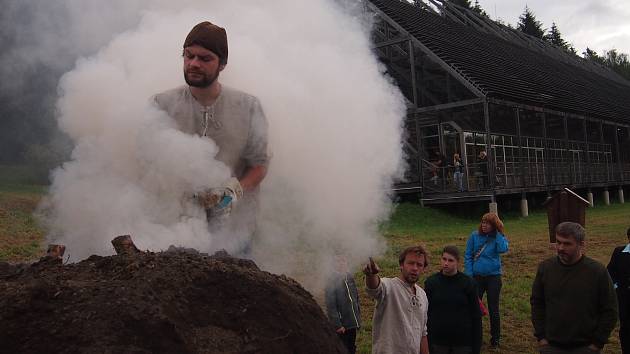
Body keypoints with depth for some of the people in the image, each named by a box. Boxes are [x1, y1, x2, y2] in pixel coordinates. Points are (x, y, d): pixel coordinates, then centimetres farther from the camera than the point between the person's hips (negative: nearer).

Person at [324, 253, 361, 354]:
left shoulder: (350, 278, 8)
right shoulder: (332, 282, -12)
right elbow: (331, 307, -15)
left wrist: (358, 319, 12)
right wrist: (337, 325, -18)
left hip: (353, 324, 6)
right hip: (342, 326, -6)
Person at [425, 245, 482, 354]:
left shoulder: (468, 283, -4)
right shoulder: (431, 282, -1)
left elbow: (476, 316, -1)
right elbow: (425, 313, 3)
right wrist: (427, 343, 1)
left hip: (463, 342, -1)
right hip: (438, 342, 1)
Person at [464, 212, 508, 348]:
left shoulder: (499, 237, -1)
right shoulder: (475, 236, -2)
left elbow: (503, 249, -23)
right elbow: (468, 256, 1)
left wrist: (497, 233, -15)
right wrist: (469, 275, -6)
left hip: (493, 276, 0)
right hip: (477, 276, 1)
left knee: (493, 308, 7)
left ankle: (495, 337, 22)